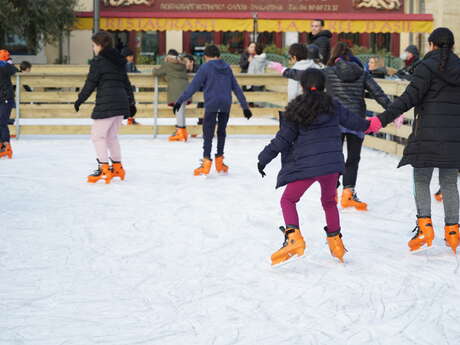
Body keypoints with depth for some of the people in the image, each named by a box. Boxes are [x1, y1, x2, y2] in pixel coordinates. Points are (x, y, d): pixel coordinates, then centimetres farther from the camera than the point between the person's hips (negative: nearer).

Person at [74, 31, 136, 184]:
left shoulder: (98, 62, -7)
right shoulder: (119, 61, 16)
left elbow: (90, 84, -7)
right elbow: (126, 83, 20)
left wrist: (80, 100, 4)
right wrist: (131, 102, 24)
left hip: (106, 103, -8)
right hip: (121, 102, 8)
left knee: (97, 135, -2)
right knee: (112, 135, 19)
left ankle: (104, 169, -8)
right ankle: (117, 167, 23)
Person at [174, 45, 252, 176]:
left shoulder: (205, 67, 0)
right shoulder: (227, 68, 14)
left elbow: (193, 86, -6)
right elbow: (237, 88, 16)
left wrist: (180, 101, -4)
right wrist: (245, 106, 20)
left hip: (211, 105, -4)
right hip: (225, 105, 4)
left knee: (208, 133, -2)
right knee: (221, 132, 17)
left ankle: (206, 162, -12)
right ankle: (219, 162, 22)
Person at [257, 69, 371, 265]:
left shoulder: (296, 110, -2)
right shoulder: (332, 106, 6)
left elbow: (283, 139, -2)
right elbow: (352, 121, 18)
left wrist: (264, 158, 7)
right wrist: (368, 125, 39)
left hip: (305, 165, -4)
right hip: (332, 163, 4)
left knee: (288, 200, 7)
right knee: (329, 200, 25)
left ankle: (293, 236, -14)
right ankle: (335, 240, 26)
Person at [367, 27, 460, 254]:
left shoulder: (427, 67, -7)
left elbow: (409, 98, -15)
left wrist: (381, 120, -16)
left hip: (428, 134, -4)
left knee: (421, 181, 5)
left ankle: (424, 225, -9)